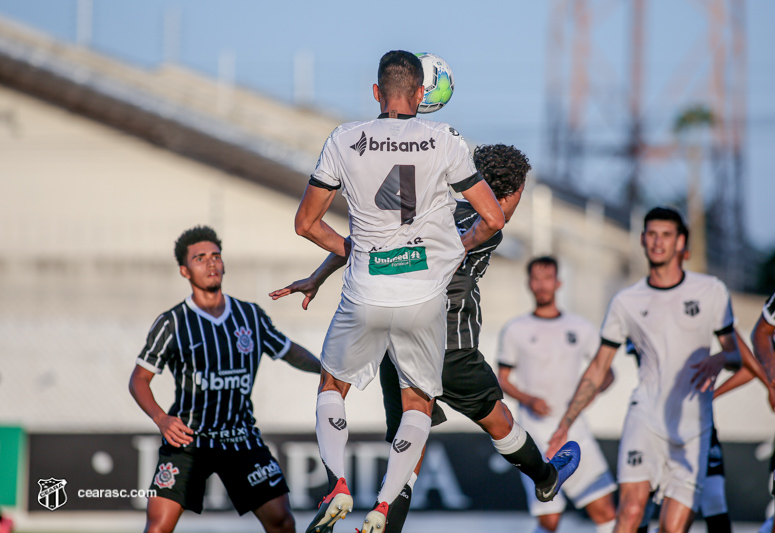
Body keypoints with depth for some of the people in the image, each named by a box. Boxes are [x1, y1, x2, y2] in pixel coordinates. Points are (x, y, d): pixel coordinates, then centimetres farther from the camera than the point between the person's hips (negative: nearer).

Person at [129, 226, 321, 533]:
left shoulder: (251, 315, 6)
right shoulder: (172, 323, -4)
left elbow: (289, 352, 20)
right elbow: (139, 380, 0)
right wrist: (161, 419, -18)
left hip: (241, 439, 3)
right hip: (186, 439, -3)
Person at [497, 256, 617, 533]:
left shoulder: (581, 329, 12)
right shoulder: (515, 331, 8)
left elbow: (606, 372, 19)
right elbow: (503, 379, 10)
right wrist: (528, 399, -9)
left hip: (573, 427, 2)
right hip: (535, 429, -2)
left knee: (604, 510, -11)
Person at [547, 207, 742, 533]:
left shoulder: (711, 292, 6)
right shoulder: (626, 303, 8)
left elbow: (736, 355, 11)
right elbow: (598, 370, 15)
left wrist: (719, 359, -14)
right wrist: (565, 424, 10)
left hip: (694, 428, 0)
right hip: (646, 417, 0)